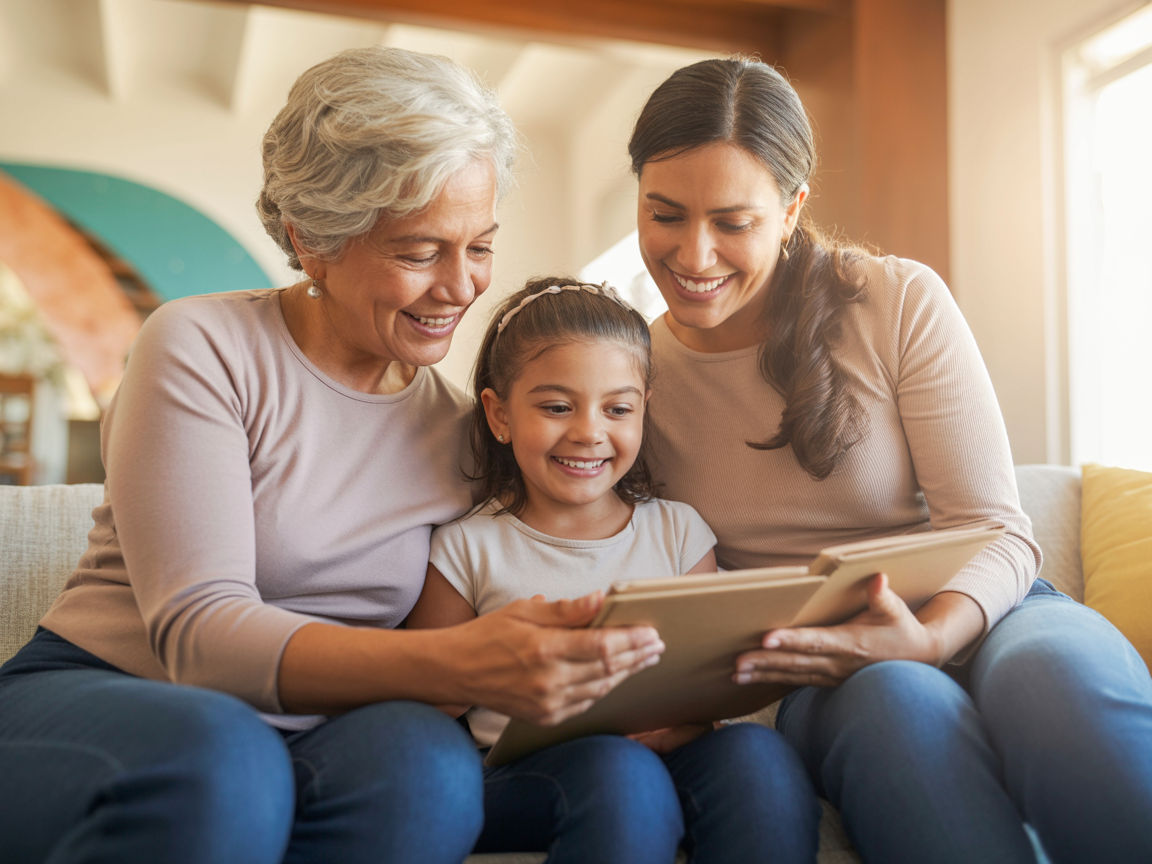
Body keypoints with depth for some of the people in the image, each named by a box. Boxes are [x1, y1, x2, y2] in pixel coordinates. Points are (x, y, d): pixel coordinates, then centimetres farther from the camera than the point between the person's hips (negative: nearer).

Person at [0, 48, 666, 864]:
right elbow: (199, 633, -20)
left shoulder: (460, 427, 5)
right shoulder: (204, 348, -9)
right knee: (221, 762, -37)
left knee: (424, 759, -30)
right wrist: (457, 664, -35)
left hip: (304, 743, 4)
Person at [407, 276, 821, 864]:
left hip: (663, 758, 3)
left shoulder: (678, 532, 11)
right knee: (618, 772, -35)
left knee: (755, 752, -28)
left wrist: (685, 719, -15)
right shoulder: (468, 549, 4)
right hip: (519, 781, -3)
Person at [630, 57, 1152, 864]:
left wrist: (929, 638, -28)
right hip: (823, 677, 0)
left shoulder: (902, 303, -6)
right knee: (898, 699, -38)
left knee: (1061, 665, -36)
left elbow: (998, 532, -6)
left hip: (971, 619, 1)